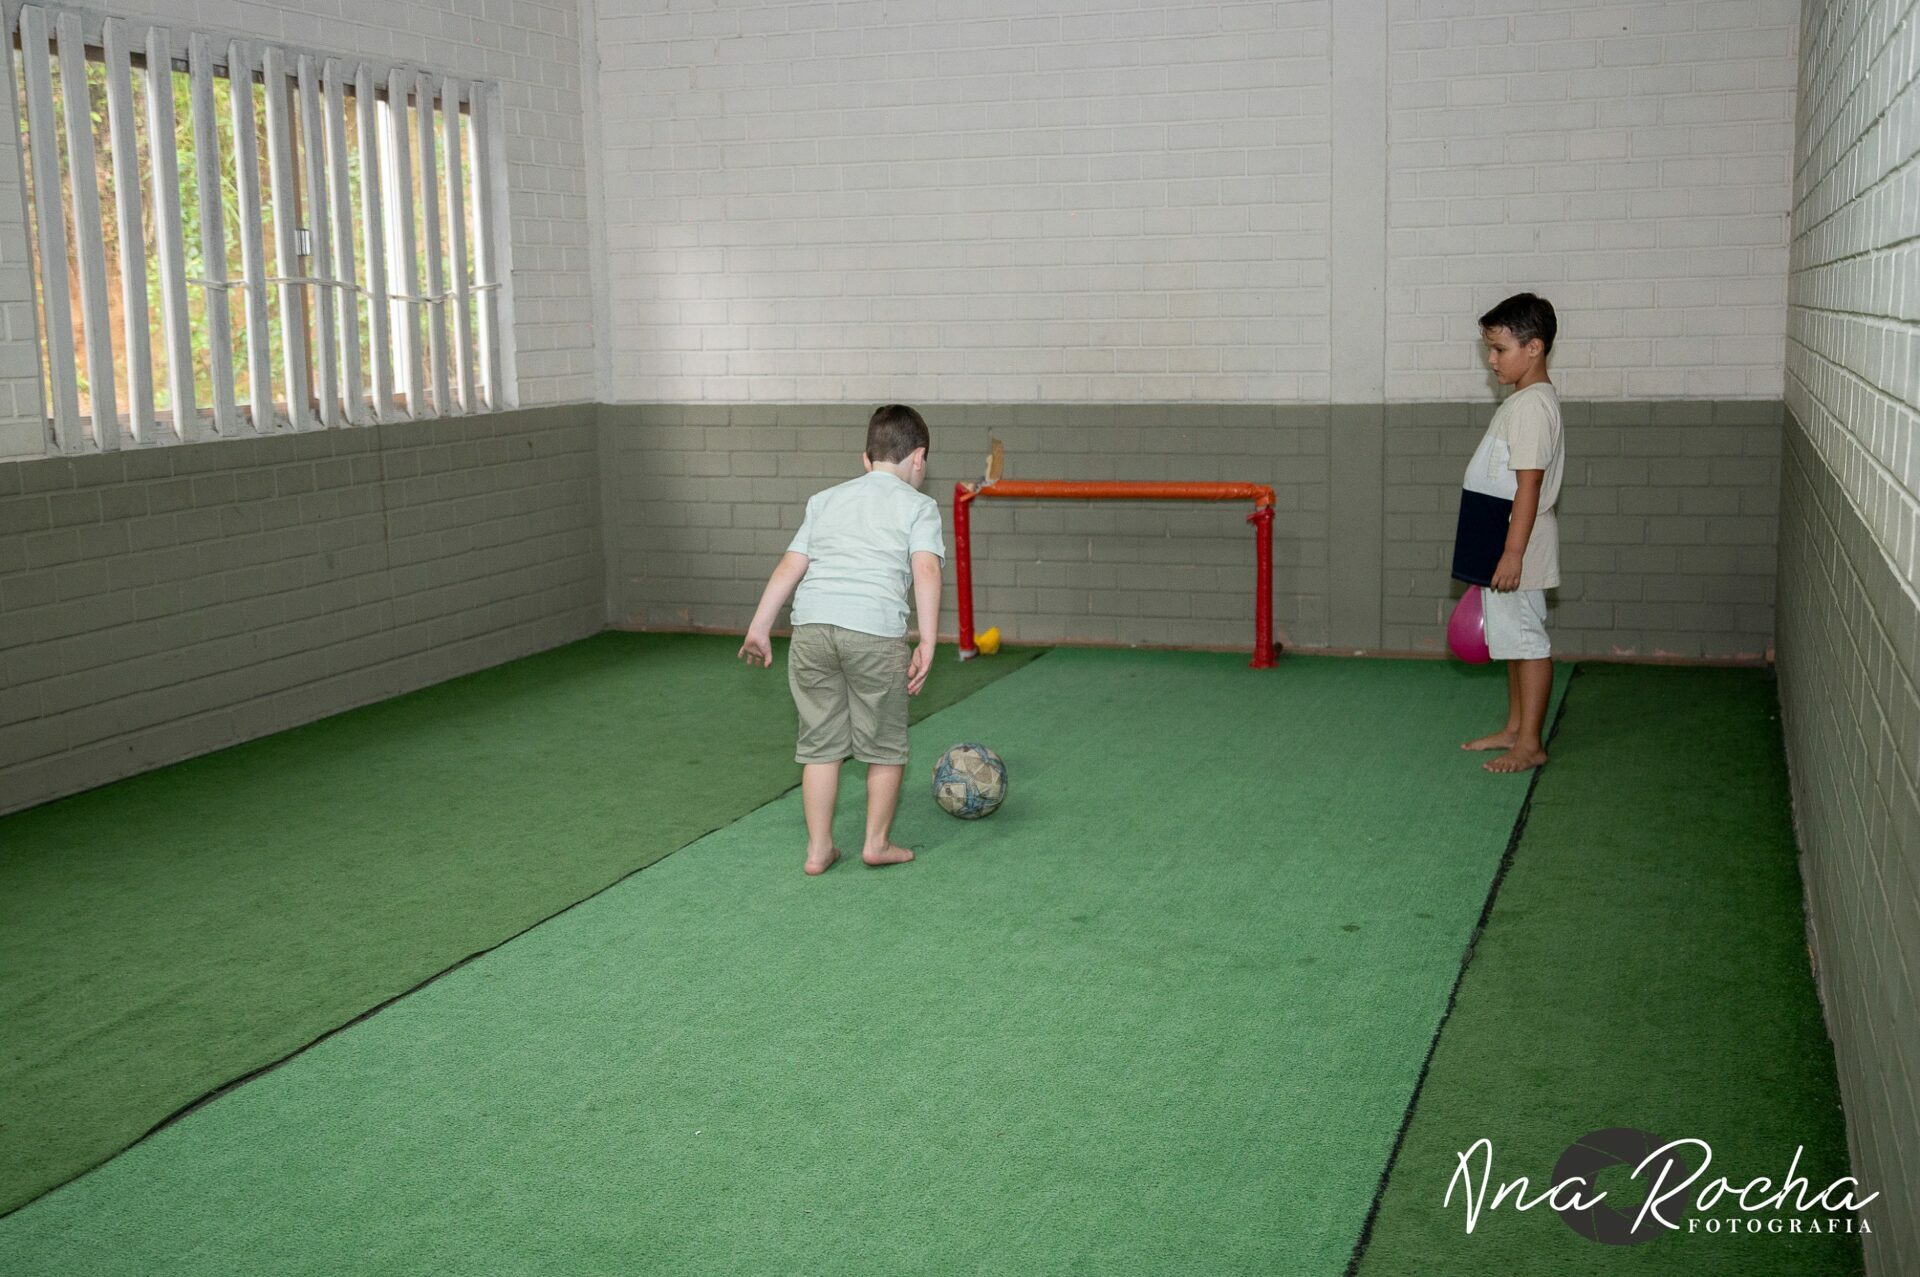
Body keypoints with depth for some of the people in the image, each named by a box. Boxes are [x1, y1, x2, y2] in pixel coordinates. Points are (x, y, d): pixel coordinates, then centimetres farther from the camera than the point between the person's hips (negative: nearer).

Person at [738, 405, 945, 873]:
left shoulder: (826, 499, 23)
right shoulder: (918, 505, 11)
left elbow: (789, 567, 16)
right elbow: (926, 570, -5)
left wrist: (759, 628, 16)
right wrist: (927, 643, -9)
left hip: (811, 624, 4)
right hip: (875, 630, -4)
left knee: (821, 743, 14)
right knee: (884, 745, 14)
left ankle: (819, 848, 18)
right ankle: (877, 842, 24)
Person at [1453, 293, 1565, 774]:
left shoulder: (1533, 405, -18)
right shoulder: (1521, 400, 14)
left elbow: (1529, 486, -22)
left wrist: (1513, 553, -24)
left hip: (1518, 540, -10)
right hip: (1499, 540, 10)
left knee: (1526, 638, -3)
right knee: (1514, 636, 17)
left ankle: (1530, 743, 3)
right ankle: (1514, 728, 27)